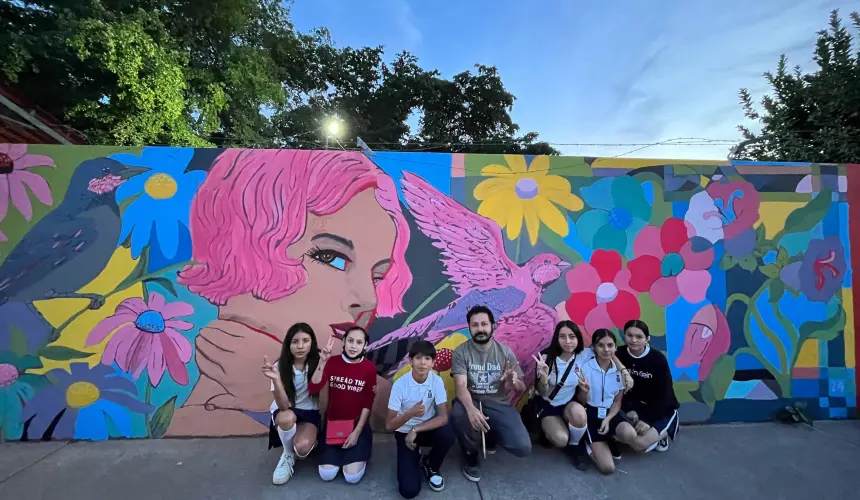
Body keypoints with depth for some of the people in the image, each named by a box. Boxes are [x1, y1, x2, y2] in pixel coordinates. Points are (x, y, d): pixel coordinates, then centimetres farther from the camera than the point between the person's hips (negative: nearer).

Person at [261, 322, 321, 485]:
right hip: (284, 413, 0)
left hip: (309, 412, 0)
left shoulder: (317, 363, -13)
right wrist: (276, 380, -41)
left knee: (302, 448, -29)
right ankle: (287, 455, -7)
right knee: (287, 417, -36)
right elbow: (283, 406, -23)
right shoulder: (280, 366, -17)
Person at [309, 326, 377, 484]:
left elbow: (368, 404, -7)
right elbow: (313, 389, -18)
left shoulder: (369, 368, -10)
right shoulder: (332, 362, -7)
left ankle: (357, 454, 19)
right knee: (326, 475, -8)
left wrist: (357, 432, -13)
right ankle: (340, 453, 22)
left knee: (353, 477, -12)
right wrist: (322, 362, -30)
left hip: (357, 424, -1)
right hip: (332, 422, 2)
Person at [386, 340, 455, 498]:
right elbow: (389, 425, -19)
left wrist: (416, 429, -27)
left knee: (447, 434, -31)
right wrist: (410, 413, -37)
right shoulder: (400, 384, -21)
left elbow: (443, 417, -18)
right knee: (409, 490, -17)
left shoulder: (437, 381, -16)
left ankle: (430, 466, 1)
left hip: (428, 429, 2)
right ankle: (415, 459, 18)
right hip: (405, 433, -2)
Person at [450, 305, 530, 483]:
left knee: (523, 448, -20)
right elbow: (460, 386, -18)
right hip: (471, 401, -1)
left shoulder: (505, 352, -4)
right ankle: (471, 454, -1)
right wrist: (471, 409, -40)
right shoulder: (461, 352, -9)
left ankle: (492, 433, 18)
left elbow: (521, 389, -1)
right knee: (458, 413, -36)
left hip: (499, 404, 2)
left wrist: (514, 382, -27)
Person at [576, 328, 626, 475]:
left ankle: (610, 441, 5)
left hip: (611, 413, 4)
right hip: (592, 414, -4)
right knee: (608, 467, -17)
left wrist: (608, 419, -13)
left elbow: (617, 401, 5)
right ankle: (589, 445, 15)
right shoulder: (586, 368, -13)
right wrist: (584, 390, -30)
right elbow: (582, 402, -6)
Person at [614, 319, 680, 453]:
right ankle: (655, 433, 5)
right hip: (634, 407, 3)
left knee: (639, 444, -21)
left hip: (662, 409, -3)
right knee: (625, 433, -25)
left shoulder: (658, 359, -17)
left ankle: (667, 430, 8)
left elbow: (664, 393, -14)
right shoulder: (620, 354, -10)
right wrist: (628, 410, -16)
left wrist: (647, 420, -17)